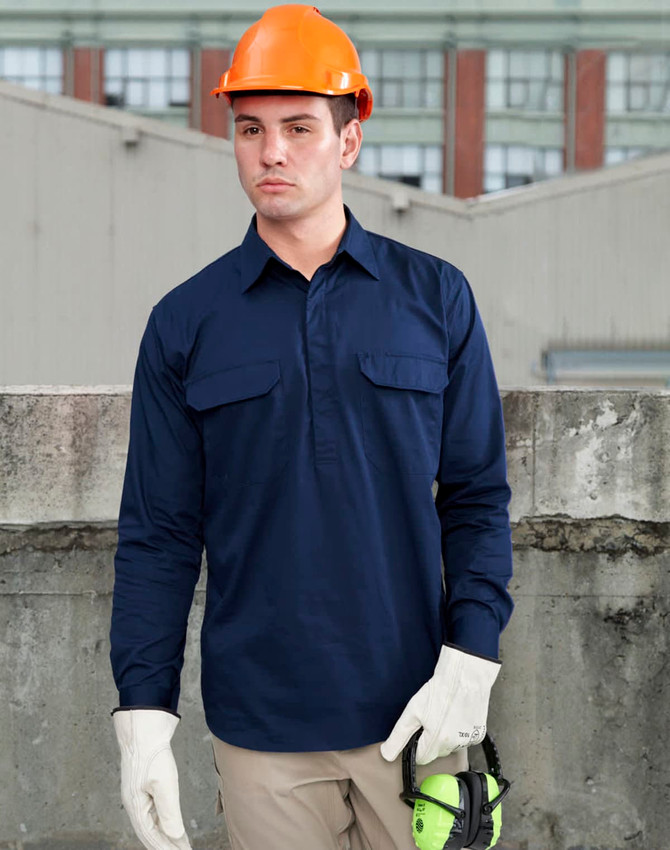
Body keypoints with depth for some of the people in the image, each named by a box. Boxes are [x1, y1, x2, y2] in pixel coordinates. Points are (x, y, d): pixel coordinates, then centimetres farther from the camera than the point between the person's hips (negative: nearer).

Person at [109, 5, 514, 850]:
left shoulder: (435, 297, 3)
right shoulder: (185, 323, 3)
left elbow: (476, 496, 4)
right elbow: (158, 534, 3)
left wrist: (469, 661, -8)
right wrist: (143, 716, -5)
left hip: (413, 715, 0)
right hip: (259, 726, 0)